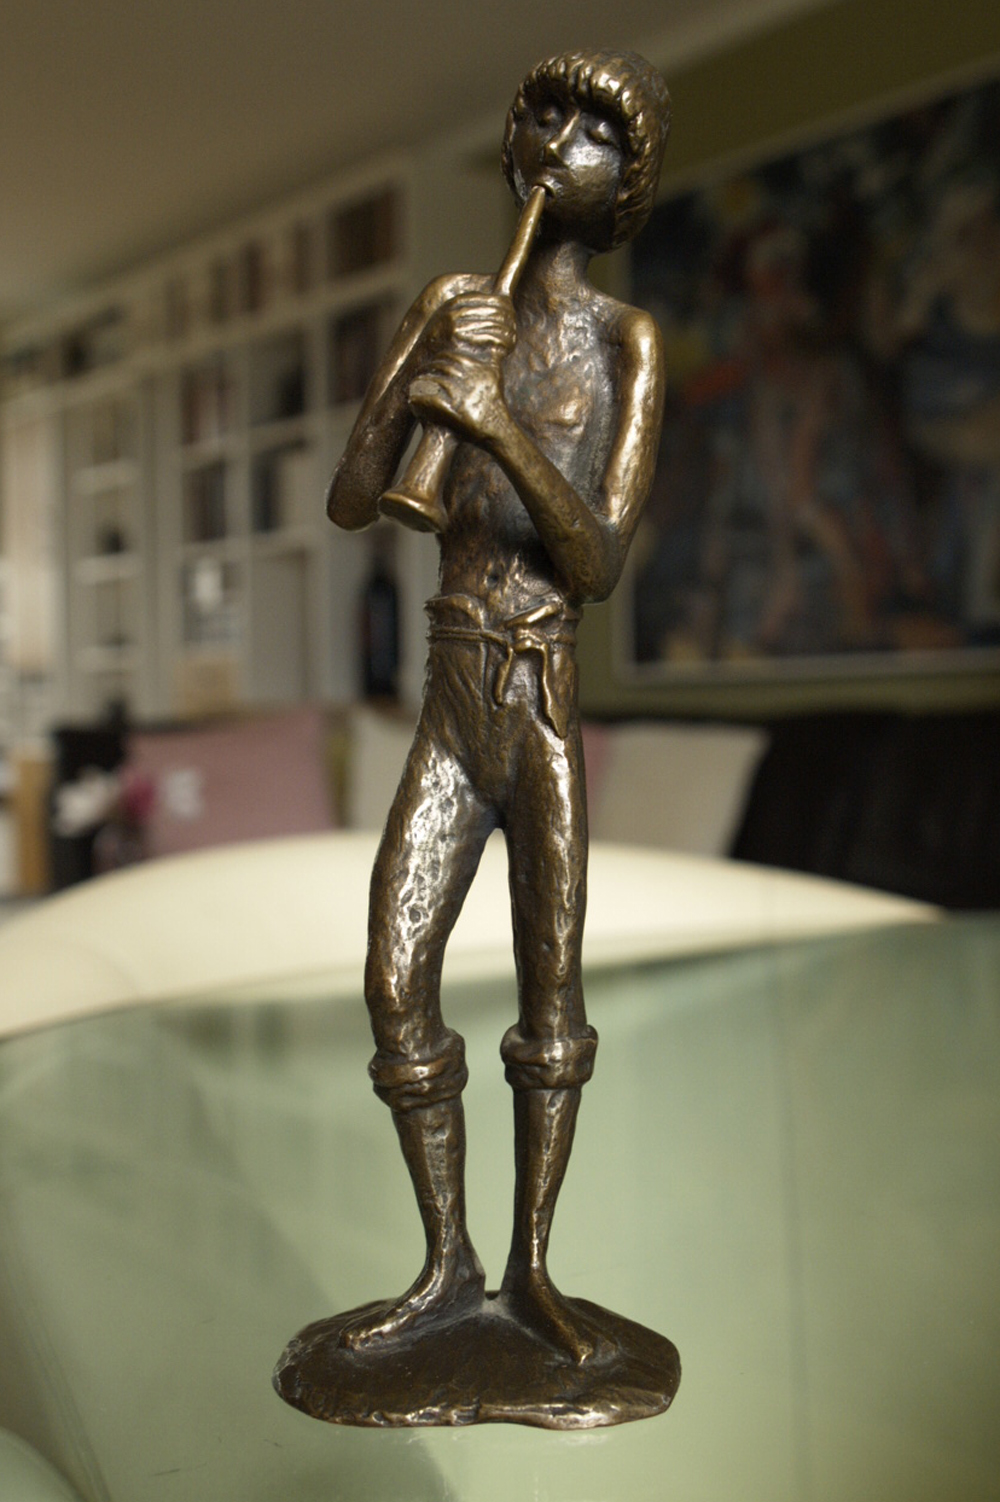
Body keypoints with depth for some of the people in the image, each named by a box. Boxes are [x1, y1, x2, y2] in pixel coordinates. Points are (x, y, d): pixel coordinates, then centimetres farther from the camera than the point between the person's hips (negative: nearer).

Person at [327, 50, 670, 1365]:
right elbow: (350, 504, 4)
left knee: (550, 997, 3)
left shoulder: (629, 340, -2)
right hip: (449, 706, 3)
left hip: (544, 705, -3)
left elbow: (602, 563, -12)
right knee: (395, 988, 2)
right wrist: (418, 388, -12)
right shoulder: (451, 307, 9)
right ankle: (446, 1268, 19)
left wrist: (500, 422, -22)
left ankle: (532, 1269, 20)